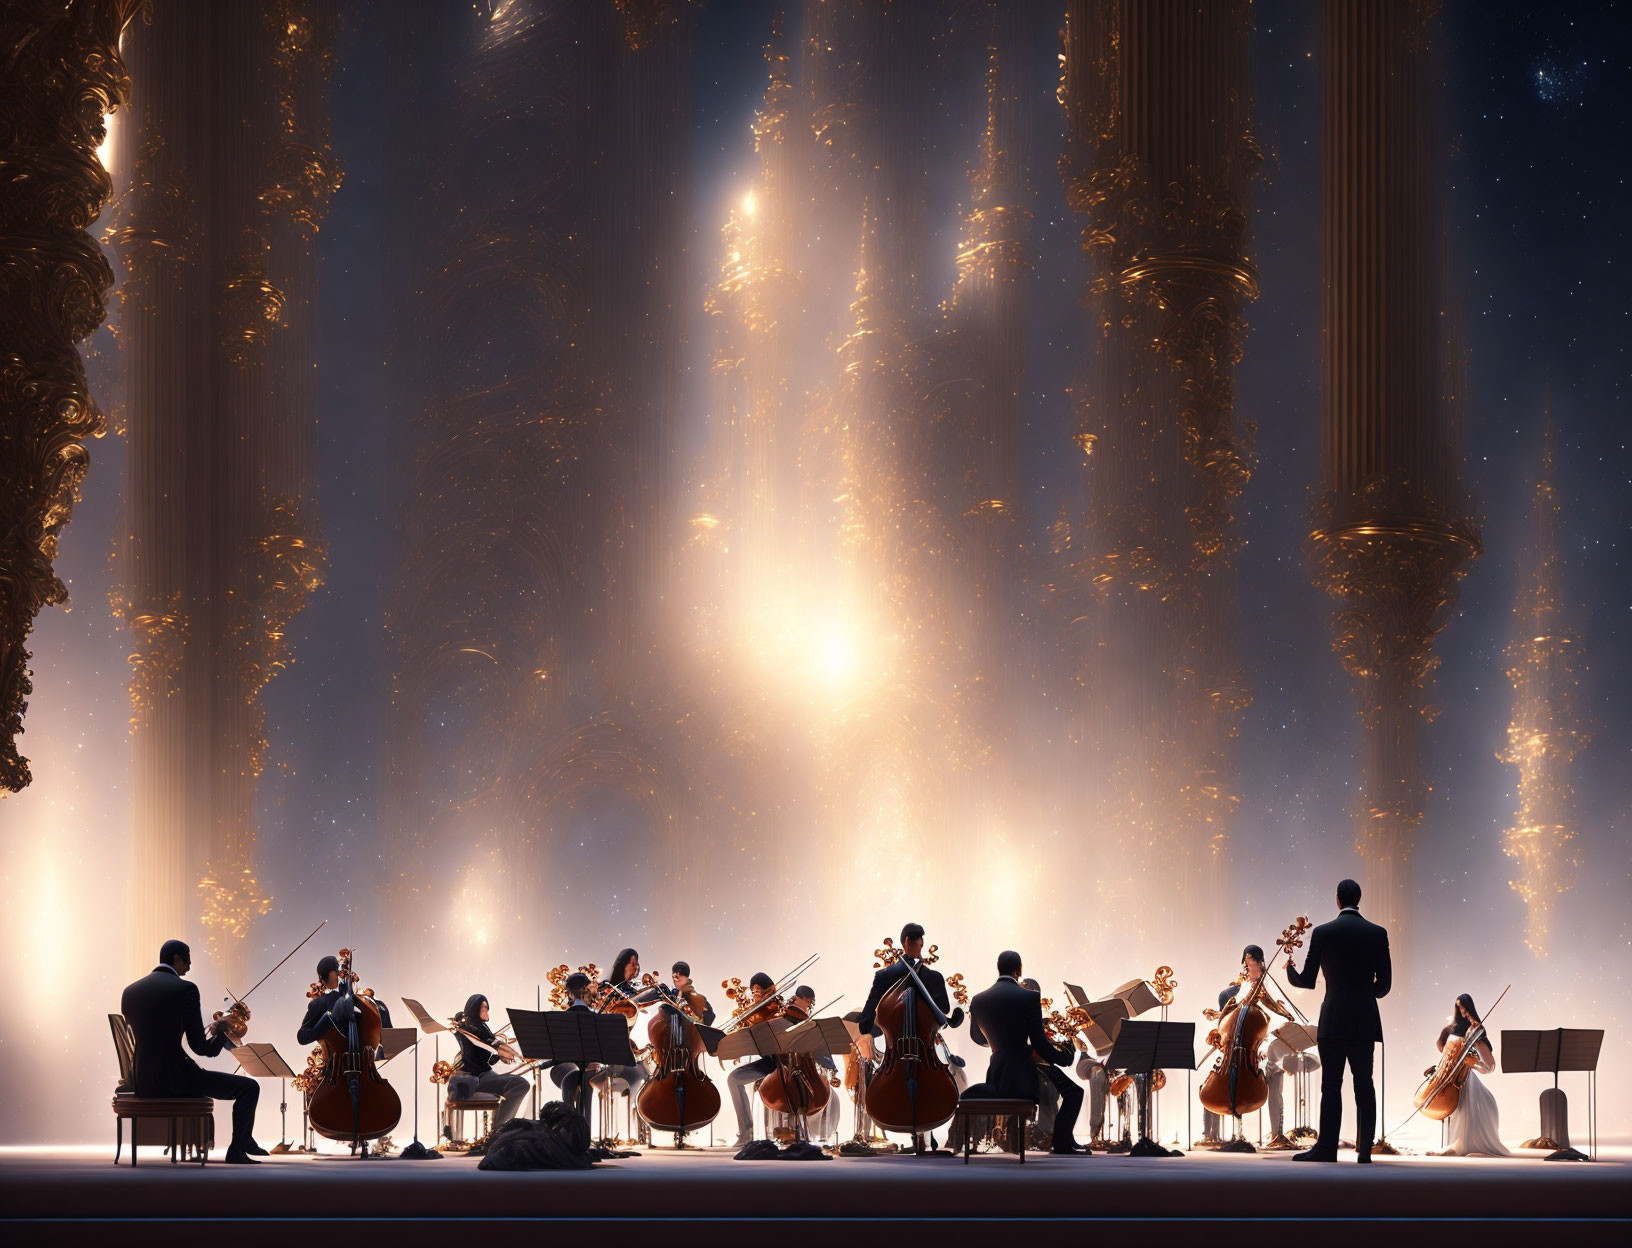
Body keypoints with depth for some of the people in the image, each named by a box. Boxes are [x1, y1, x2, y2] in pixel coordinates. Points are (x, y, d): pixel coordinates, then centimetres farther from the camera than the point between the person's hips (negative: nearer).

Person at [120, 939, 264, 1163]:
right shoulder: (185, 989, -10)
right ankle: (237, 1150, 14)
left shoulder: (130, 991, 9)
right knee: (249, 1087, 6)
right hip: (174, 1080, -8)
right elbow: (200, 1047, -12)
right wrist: (220, 1037, 12)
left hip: (141, 1083, 8)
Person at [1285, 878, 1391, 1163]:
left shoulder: (1322, 933, -5)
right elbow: (1385, 983, 3)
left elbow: (1307, 981, -1)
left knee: (1331, 1085, -2)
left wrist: (1289, 967, 21)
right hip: (1366, 1021, 2)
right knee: (1364, 1083, 7)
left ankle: (1326, 1148, -5)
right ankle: (1365, 1149, 4)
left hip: (1333, 1021, -2)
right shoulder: (1377, 933, 1)